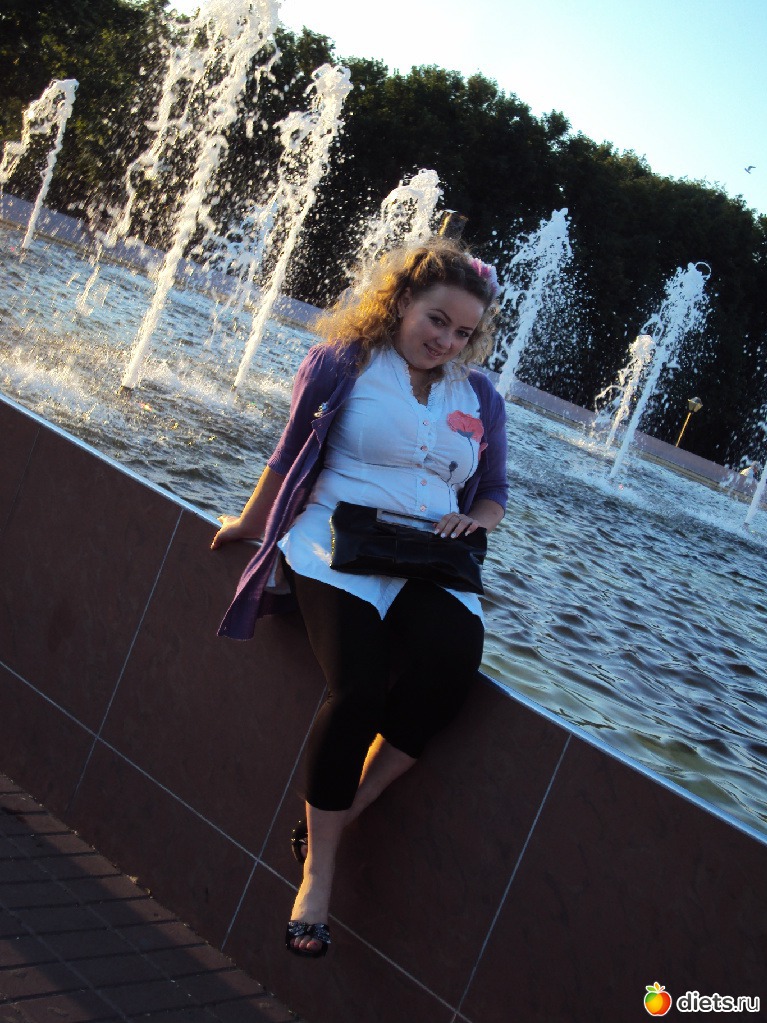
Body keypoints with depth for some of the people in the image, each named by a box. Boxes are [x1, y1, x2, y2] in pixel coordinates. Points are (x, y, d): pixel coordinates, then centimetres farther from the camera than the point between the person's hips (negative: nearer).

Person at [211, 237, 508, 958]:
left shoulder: (479, 399, 17)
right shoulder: (345, 362, 6)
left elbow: (493, 494, 24)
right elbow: (290, 453, 12)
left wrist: (475, 521, 2)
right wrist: (251, 523, 16)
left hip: (430, 564, 3)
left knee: (452, 662, -30)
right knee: (358, 689, -27)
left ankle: (344, 812, -13)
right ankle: (317, 868, -10)